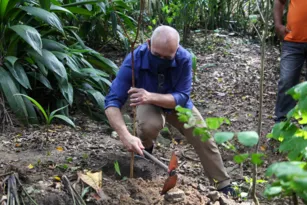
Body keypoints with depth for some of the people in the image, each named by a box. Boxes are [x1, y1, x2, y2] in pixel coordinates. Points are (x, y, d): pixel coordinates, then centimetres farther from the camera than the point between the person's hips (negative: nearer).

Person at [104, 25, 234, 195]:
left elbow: (182, 97, -30)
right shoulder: (134, 60, -36)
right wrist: (126, 136, -55)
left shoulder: (184, 58, -32)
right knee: (150, 124, -33)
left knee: (204, 139, -6)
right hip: (148, 104, -2)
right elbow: (112, 102, -39)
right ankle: (144, 149, 3)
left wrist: (151, 97, -49)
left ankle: (224, 186, 14)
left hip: (176, 103, 2)